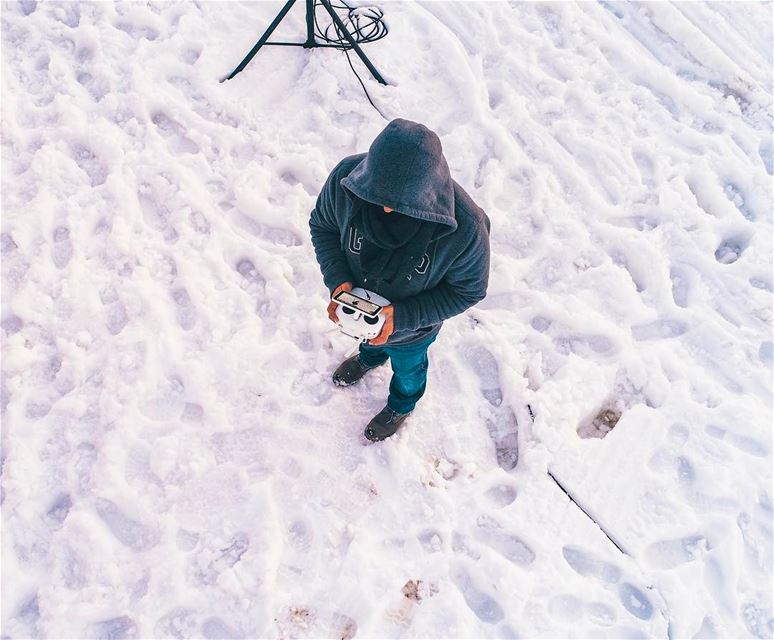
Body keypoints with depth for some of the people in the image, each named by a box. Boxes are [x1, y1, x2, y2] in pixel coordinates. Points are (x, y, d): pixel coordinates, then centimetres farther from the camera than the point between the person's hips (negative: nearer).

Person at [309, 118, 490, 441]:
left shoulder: (466, 227, -42)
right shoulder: (346, 176, -34)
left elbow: (468, 290, -23)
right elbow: (322, 224, -13)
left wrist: (401, 316, -33)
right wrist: (337, 279, -29)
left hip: (412, 327, -2)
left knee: (408, 367, 32)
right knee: (370, 341, 38)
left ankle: (401, 405, 69)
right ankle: (370, 358, 77)